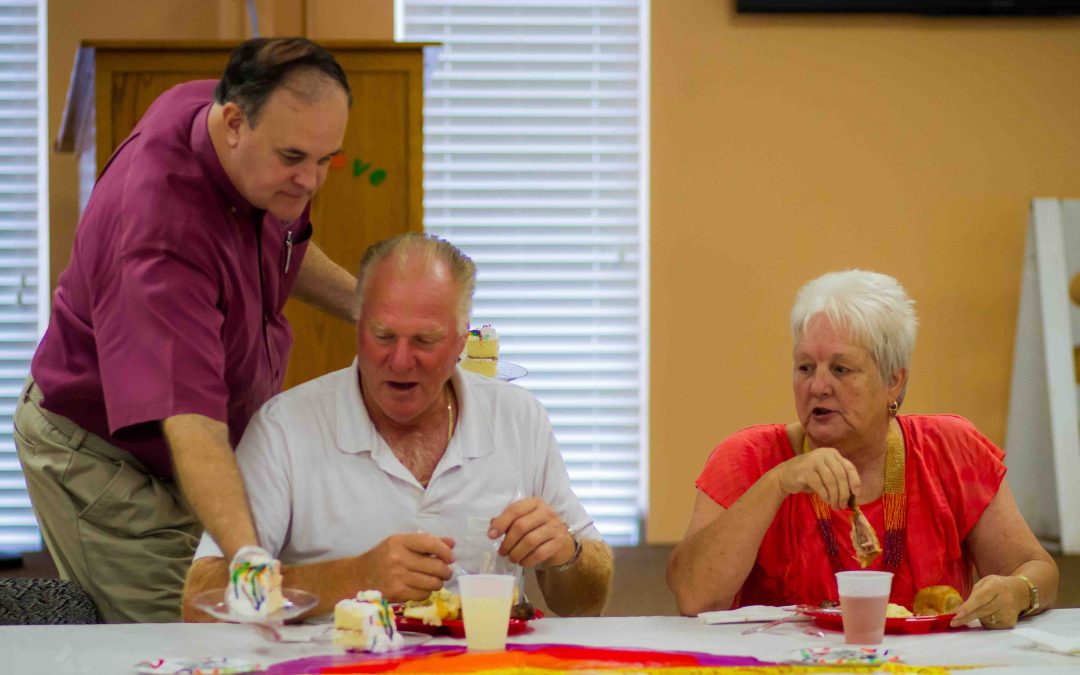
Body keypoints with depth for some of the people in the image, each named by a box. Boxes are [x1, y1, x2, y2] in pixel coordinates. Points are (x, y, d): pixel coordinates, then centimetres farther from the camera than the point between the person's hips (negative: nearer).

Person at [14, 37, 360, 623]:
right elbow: (189, 422, -47)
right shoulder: (162, 228, -38)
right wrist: (249, 558, -59)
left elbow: (279, 242, 15)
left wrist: (360, 302, -2)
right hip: (105, 461, -9)